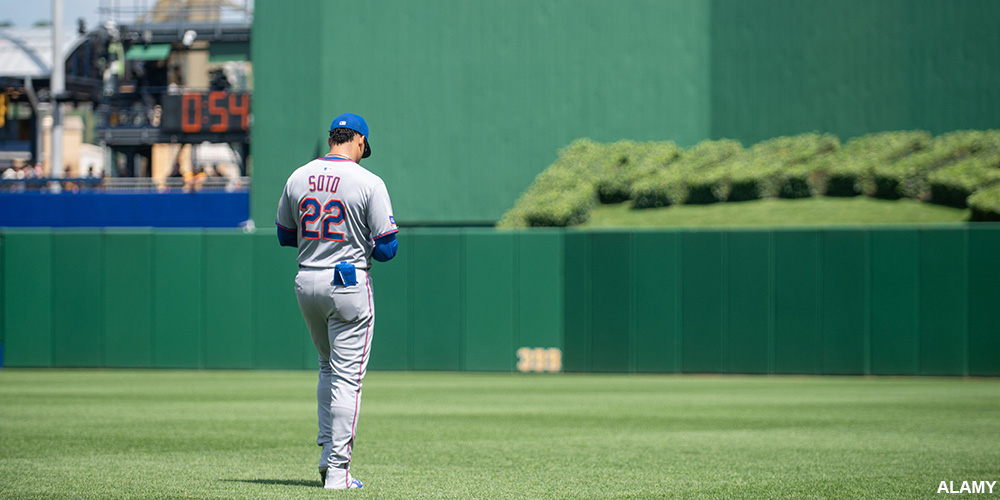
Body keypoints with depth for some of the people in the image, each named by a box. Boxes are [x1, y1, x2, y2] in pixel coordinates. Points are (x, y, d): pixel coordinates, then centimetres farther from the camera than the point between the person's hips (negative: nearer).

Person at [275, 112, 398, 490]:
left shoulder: (298, 178, 4)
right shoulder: (368, 183, -10)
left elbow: (285, 236, 14)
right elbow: (386, 248, -10)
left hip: (307, 282, 5)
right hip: (350, 282, -5)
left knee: (329, 369, 23)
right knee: (346, 377, -1)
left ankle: (327, 452, 18)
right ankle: (337, 470, -3)